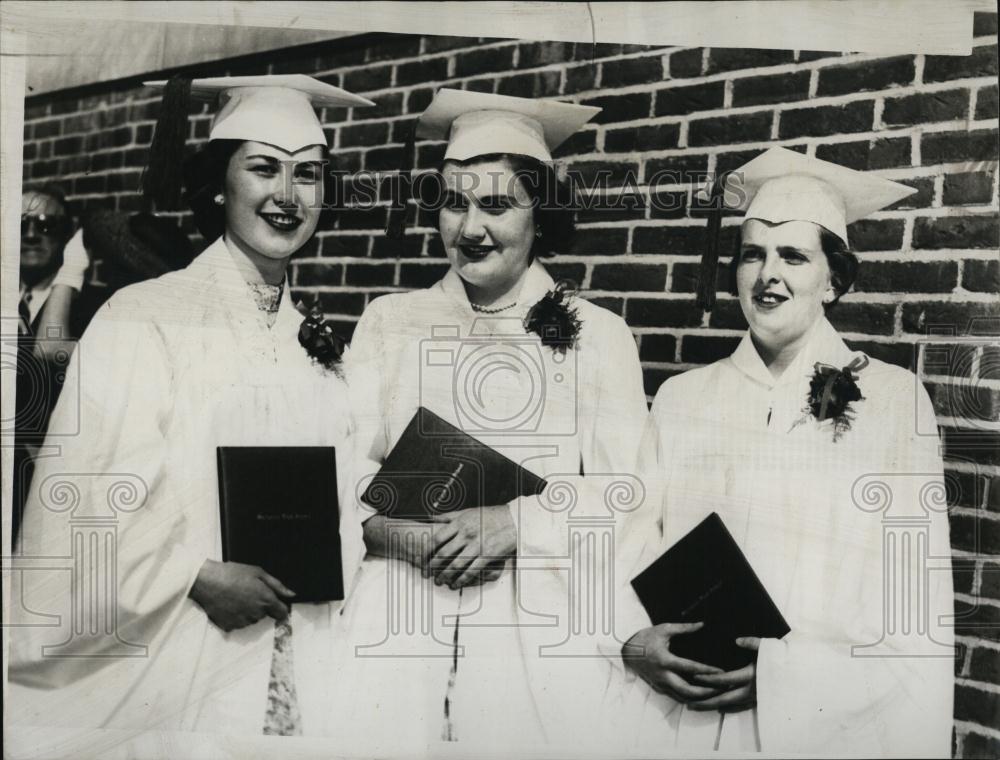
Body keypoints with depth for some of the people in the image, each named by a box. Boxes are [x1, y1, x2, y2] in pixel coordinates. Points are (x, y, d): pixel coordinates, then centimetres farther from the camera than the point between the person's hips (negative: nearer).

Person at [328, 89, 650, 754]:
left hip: (540, 633, -1)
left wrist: (515, 520, -16)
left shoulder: (599, 335, 5)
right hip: (393, 624, 1)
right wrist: (412, 535, -13)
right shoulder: (388, 320, 10)